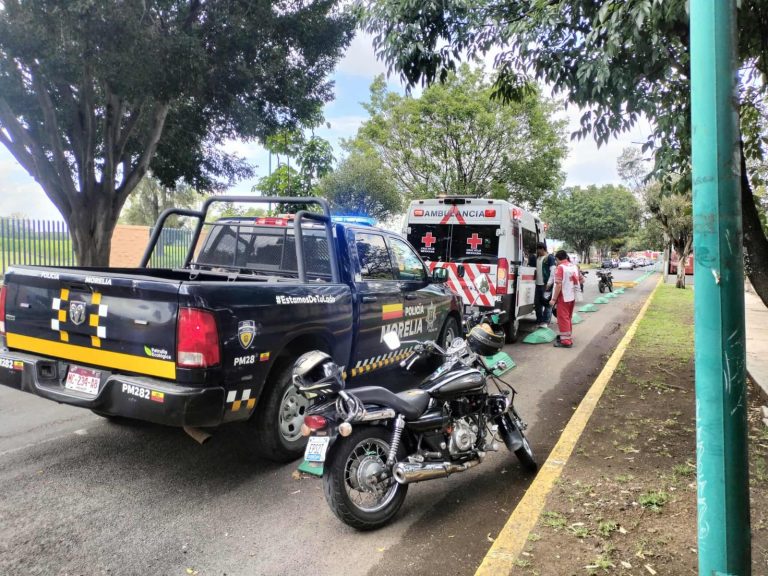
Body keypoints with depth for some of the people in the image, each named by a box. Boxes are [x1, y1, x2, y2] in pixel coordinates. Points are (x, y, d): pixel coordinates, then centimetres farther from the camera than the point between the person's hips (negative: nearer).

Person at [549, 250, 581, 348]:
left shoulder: (560, 267, -16)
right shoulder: (574, 266, 9)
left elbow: (559, 285, -21)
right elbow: (577, 281, 19)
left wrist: (554, 299, -18)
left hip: (563, 298, -8)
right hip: (572, 297, 8)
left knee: (563, 319, -3)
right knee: (568, 318, 18)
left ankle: (565, 341, -3)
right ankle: (568, 338, 26)